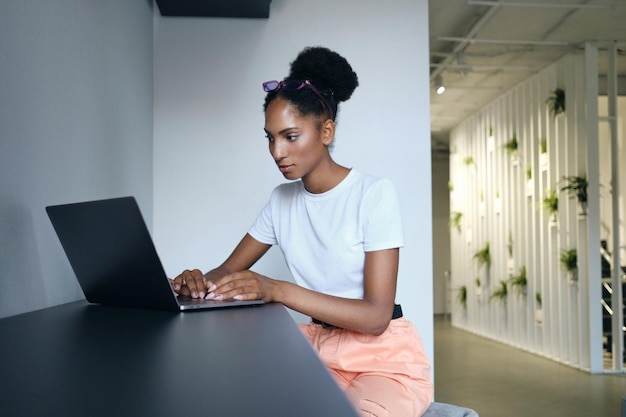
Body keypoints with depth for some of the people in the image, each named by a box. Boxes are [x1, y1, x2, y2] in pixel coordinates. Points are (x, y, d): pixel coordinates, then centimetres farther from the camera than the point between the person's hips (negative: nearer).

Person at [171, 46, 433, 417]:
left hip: (385, 357, -5)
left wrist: (277, 290, -32)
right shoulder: (282, 199, 4)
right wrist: (200, 281, -16)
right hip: (318, 349, 5)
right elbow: (229, 270, 9)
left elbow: (376, 317, -20)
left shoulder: (375, 194, -14)